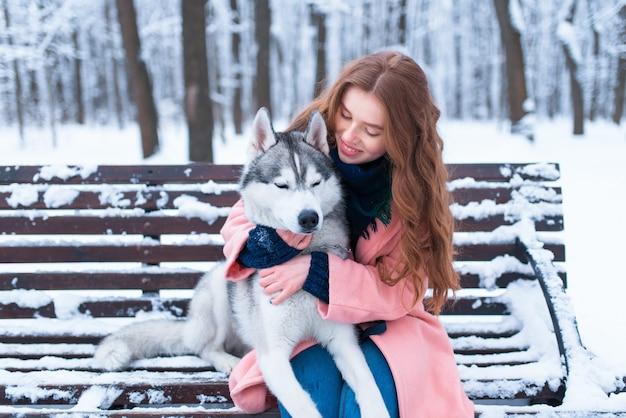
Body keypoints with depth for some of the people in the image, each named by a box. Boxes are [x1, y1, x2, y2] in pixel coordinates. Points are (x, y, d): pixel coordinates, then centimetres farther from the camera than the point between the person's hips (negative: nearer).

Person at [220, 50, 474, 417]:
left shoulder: (414, 187, -12)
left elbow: (399, 292, -12)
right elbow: (238, 223, -3)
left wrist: (315, 271, -27)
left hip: (386, 327, 0)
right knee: (313, 387, -29)